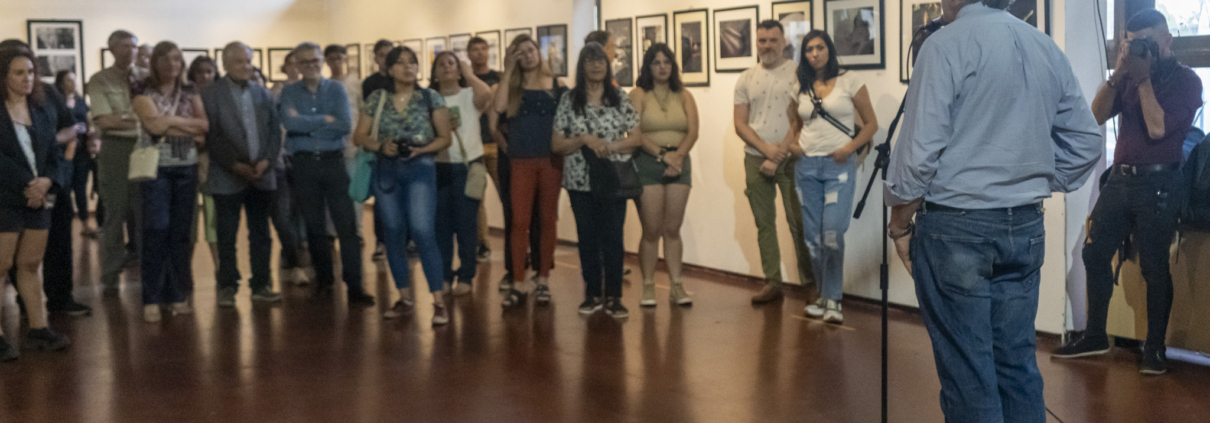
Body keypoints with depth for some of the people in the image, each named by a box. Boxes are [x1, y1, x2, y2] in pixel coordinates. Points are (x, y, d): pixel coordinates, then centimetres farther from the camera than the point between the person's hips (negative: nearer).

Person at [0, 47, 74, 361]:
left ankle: (38, 330, 13)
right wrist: (27, 186, -13)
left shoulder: (45, 109, 11)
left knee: (31, 264, 9)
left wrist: (47, 181, -8)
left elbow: (55, 150, 10)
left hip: (39, 197, 5)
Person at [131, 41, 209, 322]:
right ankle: (151, 299, -3)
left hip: (187, 168, 4)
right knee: (157, 231, -9)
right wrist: (190, 129, -9)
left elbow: (205, 125, 1)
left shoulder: (190, 95, 13)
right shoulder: (145, 95, 1)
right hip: (157, 168, -3)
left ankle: (177, 295, 12)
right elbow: (154, 124, -15)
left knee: (182, 233, 4)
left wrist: (172, 121, -9)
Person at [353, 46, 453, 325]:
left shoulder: (431, 98, 1)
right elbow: (361, 136, 7)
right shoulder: (376, 99, 6)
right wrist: (381, 145, -12)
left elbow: (444, 138, 1)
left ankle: (439, 301, -8)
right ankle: (405, 299, 18)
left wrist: (422, 149, -17)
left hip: (420, 169, -3)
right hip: (386, 171, 3)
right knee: (394, 234, 6)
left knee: (421, 231, -14)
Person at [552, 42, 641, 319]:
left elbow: (636, 138, 3)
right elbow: (556, 145, 3)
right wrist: (583, 140, -13)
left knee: (613, 237, -3)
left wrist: (610, 146, -12)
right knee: (588, 237, 6)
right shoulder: (569, 100, 5)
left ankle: (614, 296, 6)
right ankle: (593, 294, 17)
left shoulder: (620, 99, 5)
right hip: (580, 179, 1)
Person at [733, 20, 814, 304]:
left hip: (789, 158, -4)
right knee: (764, 224, 6)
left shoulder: (797, 74, -2)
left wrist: (778, 156, -12)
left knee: (798, 222, -3)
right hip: (755, 159, 4)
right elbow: (740, 124, 6)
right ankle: (772, 283, 13)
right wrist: (766, 148, -9)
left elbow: (799, 121, -8)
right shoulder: (746, 79, 10)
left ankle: (810, 282, 8)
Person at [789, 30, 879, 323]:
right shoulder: (801, 88, 12)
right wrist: (794, 144, 4)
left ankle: (833, 300, -7)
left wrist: (849, 148, -12)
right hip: (807, 166, 5)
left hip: (839, 166, -4)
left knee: (832, 232, -15)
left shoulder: (849, 82, 0)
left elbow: (871, 123, 2)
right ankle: (823, 295, 17)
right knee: (812, 236, 6)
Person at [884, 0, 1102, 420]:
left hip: (956, 228, -6)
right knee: (1018, 365, 14)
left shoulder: (947, 44, -11)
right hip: (1026, 228, 6)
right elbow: (1085, 143, 11)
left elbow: (919, 151, -15)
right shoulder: (1047, 48, 7)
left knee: (967, 375, 1)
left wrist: (900, 225, -4)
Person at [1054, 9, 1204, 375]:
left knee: (1153, 266, -3)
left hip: (1157, 184, -6)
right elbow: (1097, 115, 2)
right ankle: (1095, 336, 16)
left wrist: (1143, 79, -14)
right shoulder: (1131, 76, 13)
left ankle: (1155, 348, 7)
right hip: (1120, 179, 6)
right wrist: (1118, 74, -7)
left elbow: (1158, 128, -17)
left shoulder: (1185, 80, -3)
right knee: (1095, 253, 5)